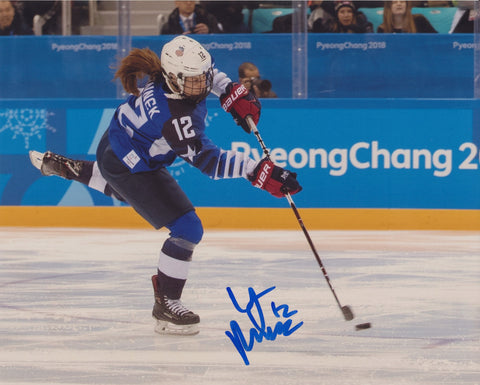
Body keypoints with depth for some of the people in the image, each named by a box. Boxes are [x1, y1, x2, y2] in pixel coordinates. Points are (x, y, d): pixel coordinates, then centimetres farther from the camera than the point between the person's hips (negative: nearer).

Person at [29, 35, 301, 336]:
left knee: (126, 185, 44)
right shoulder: (172, 117, -40)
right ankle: (166, 304, 0)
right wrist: (258, 171, -44)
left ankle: (64, 167, 58)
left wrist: (233, 92, -2)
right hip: (132, 165, -9)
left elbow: (207, 72, 10)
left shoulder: (182, 71, -17)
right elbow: (209, 161, -39)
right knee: (188, 229, -14)